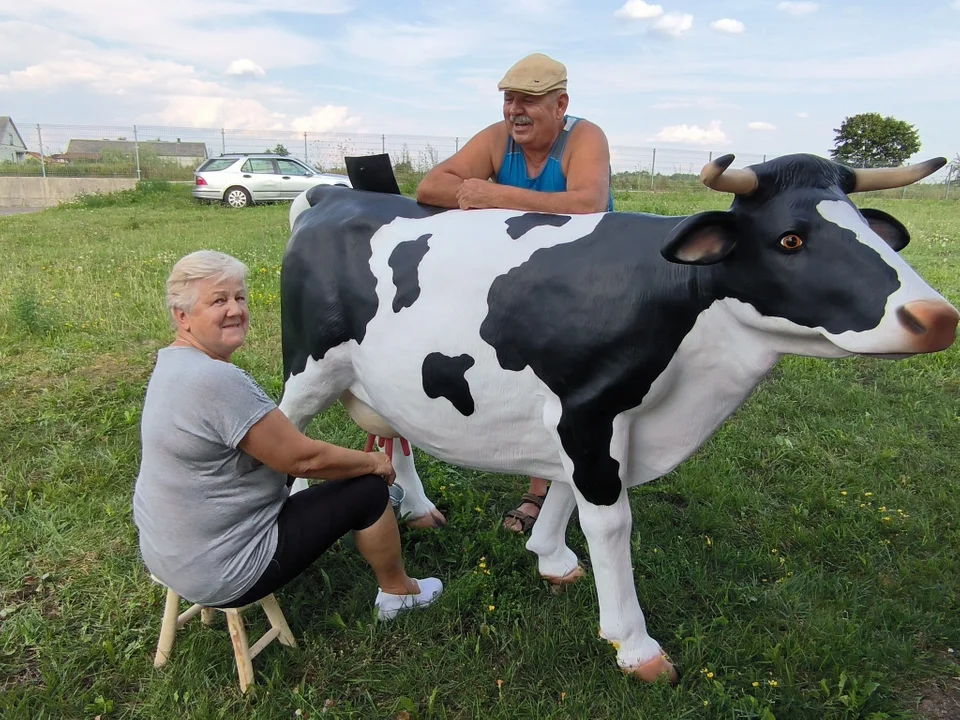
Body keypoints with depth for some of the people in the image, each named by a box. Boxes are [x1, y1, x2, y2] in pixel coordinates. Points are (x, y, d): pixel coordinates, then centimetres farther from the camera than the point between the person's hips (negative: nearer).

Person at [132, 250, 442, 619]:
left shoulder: (172, 361, 2)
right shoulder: (217, 380, -29)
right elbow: (303, 459, -23)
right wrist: (373, 462, -7)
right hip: (223, 571, -10)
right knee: (369, 488, -3)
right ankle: (397, 592, 22)